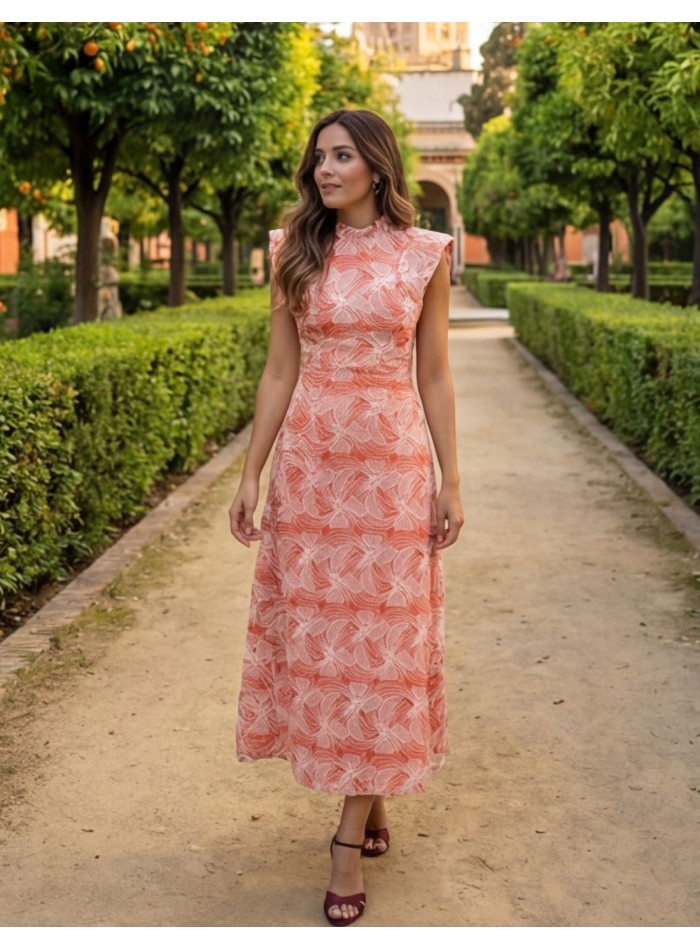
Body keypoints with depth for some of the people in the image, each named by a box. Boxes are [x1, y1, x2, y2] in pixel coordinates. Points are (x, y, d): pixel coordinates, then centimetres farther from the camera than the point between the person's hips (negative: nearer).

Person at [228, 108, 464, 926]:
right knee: (316, 633, 6)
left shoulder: (424, 255, 2)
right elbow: (279, 371, 6)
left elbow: (434, 377, 4)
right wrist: (250, 475, 1)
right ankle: (372, 793, 28)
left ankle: (350, 839, 9)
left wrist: (451, 482, 1)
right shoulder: (296, 252, 6)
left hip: (393, 467, -2)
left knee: (381, 641, 0)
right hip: (309, 466, 2)